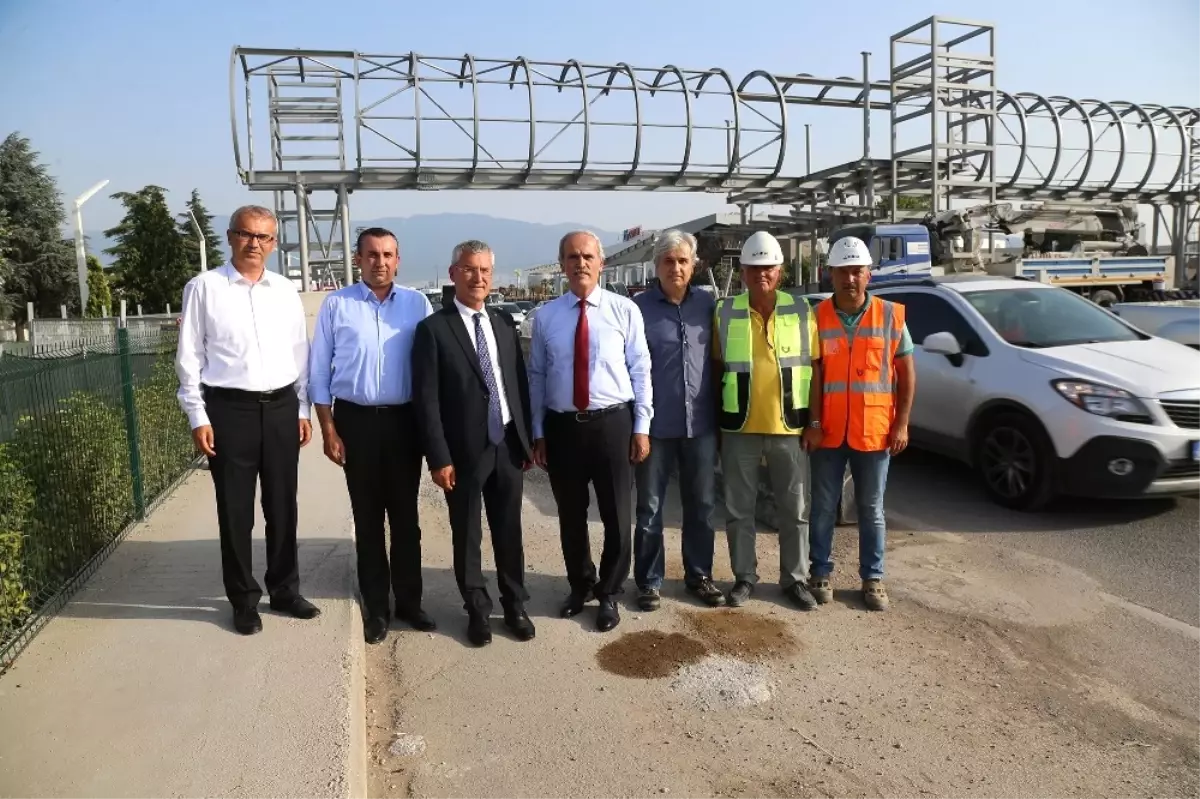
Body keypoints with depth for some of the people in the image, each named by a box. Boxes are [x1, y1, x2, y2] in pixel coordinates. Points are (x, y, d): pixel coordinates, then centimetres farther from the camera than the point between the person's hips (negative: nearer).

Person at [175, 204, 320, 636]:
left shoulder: (285, 290, 8)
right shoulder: (203, 287, -2)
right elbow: (189, 357, -2)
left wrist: (303, 410, 8)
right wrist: (198, 417, -7)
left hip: (281, 407, 3)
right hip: (229, 409, -3)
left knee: (283, 507, 13)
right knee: (235, 511, 7)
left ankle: (284, 589, 29)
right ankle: (244, 599, 23)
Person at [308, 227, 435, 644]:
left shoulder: (418, 304, 0)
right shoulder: (336, 304, -2)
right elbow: (319, 370, 0)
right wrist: (328, 429, -4)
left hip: (405, 420, 1)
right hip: (356, 420, 0)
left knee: (405, 515, 11)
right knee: (368, 518, 10)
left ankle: (409, 601, 26)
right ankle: (376, 607, 24)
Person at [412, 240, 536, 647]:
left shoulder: (505, 323, 7)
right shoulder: (433, 328, -8)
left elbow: (520, 384, 11)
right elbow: (426, 399, -10)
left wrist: (528, 439, 8)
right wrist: (439, 458, -14)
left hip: (509, 446, 4)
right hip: (464, 451, -4)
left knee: (509, 532, 15)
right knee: (467, 537, 11)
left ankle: (515, 605, 31)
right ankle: (477, 610, 29)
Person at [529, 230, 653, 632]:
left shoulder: (625, 310, -2)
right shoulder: (545, 316, 3)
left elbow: (640, 370, -1)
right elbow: (537, 377, 6)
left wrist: (642, 427, -4)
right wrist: (537, 433, 5)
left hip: (612, 423, -2)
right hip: (562, 426, 2)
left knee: (617, 515, 8)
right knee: (571, 516, 16)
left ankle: (609, 593, 30)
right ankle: (580, 585, 39)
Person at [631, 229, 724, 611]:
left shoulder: (708, 304, 5)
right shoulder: (639, 307, -4)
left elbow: (719, 359, 10)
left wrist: (722, 413, 7)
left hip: (700, 425, 3)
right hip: (656, 425, -3)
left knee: (701, 506, 13)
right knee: (649, 507, 7)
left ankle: (699, 576, 29)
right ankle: (648, 581, 22)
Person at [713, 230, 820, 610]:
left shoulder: (802, 312, 1)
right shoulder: (725, 313, 0)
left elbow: (815, 370, 4)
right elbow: (717, 370, 5)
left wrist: (815, 422, -1)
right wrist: (716, 421, 2)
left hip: (789, 429, 1)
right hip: (740, 430, 0)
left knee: (795, 509, 10)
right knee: (739, 510, 9)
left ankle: (795, 578, 25)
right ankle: (744, 576, 24)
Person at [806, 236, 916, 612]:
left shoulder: (890, 315, 0)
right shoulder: (817, 317, -1)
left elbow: (906, 373, 4)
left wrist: (902, 424, -2)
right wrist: (811, 422, -7)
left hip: (874, 432, 0)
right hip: (828, 431, 0)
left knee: (872, 510, 11)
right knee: (824, 507, 9)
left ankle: (873, 578, 23)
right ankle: (821, 573, 23)